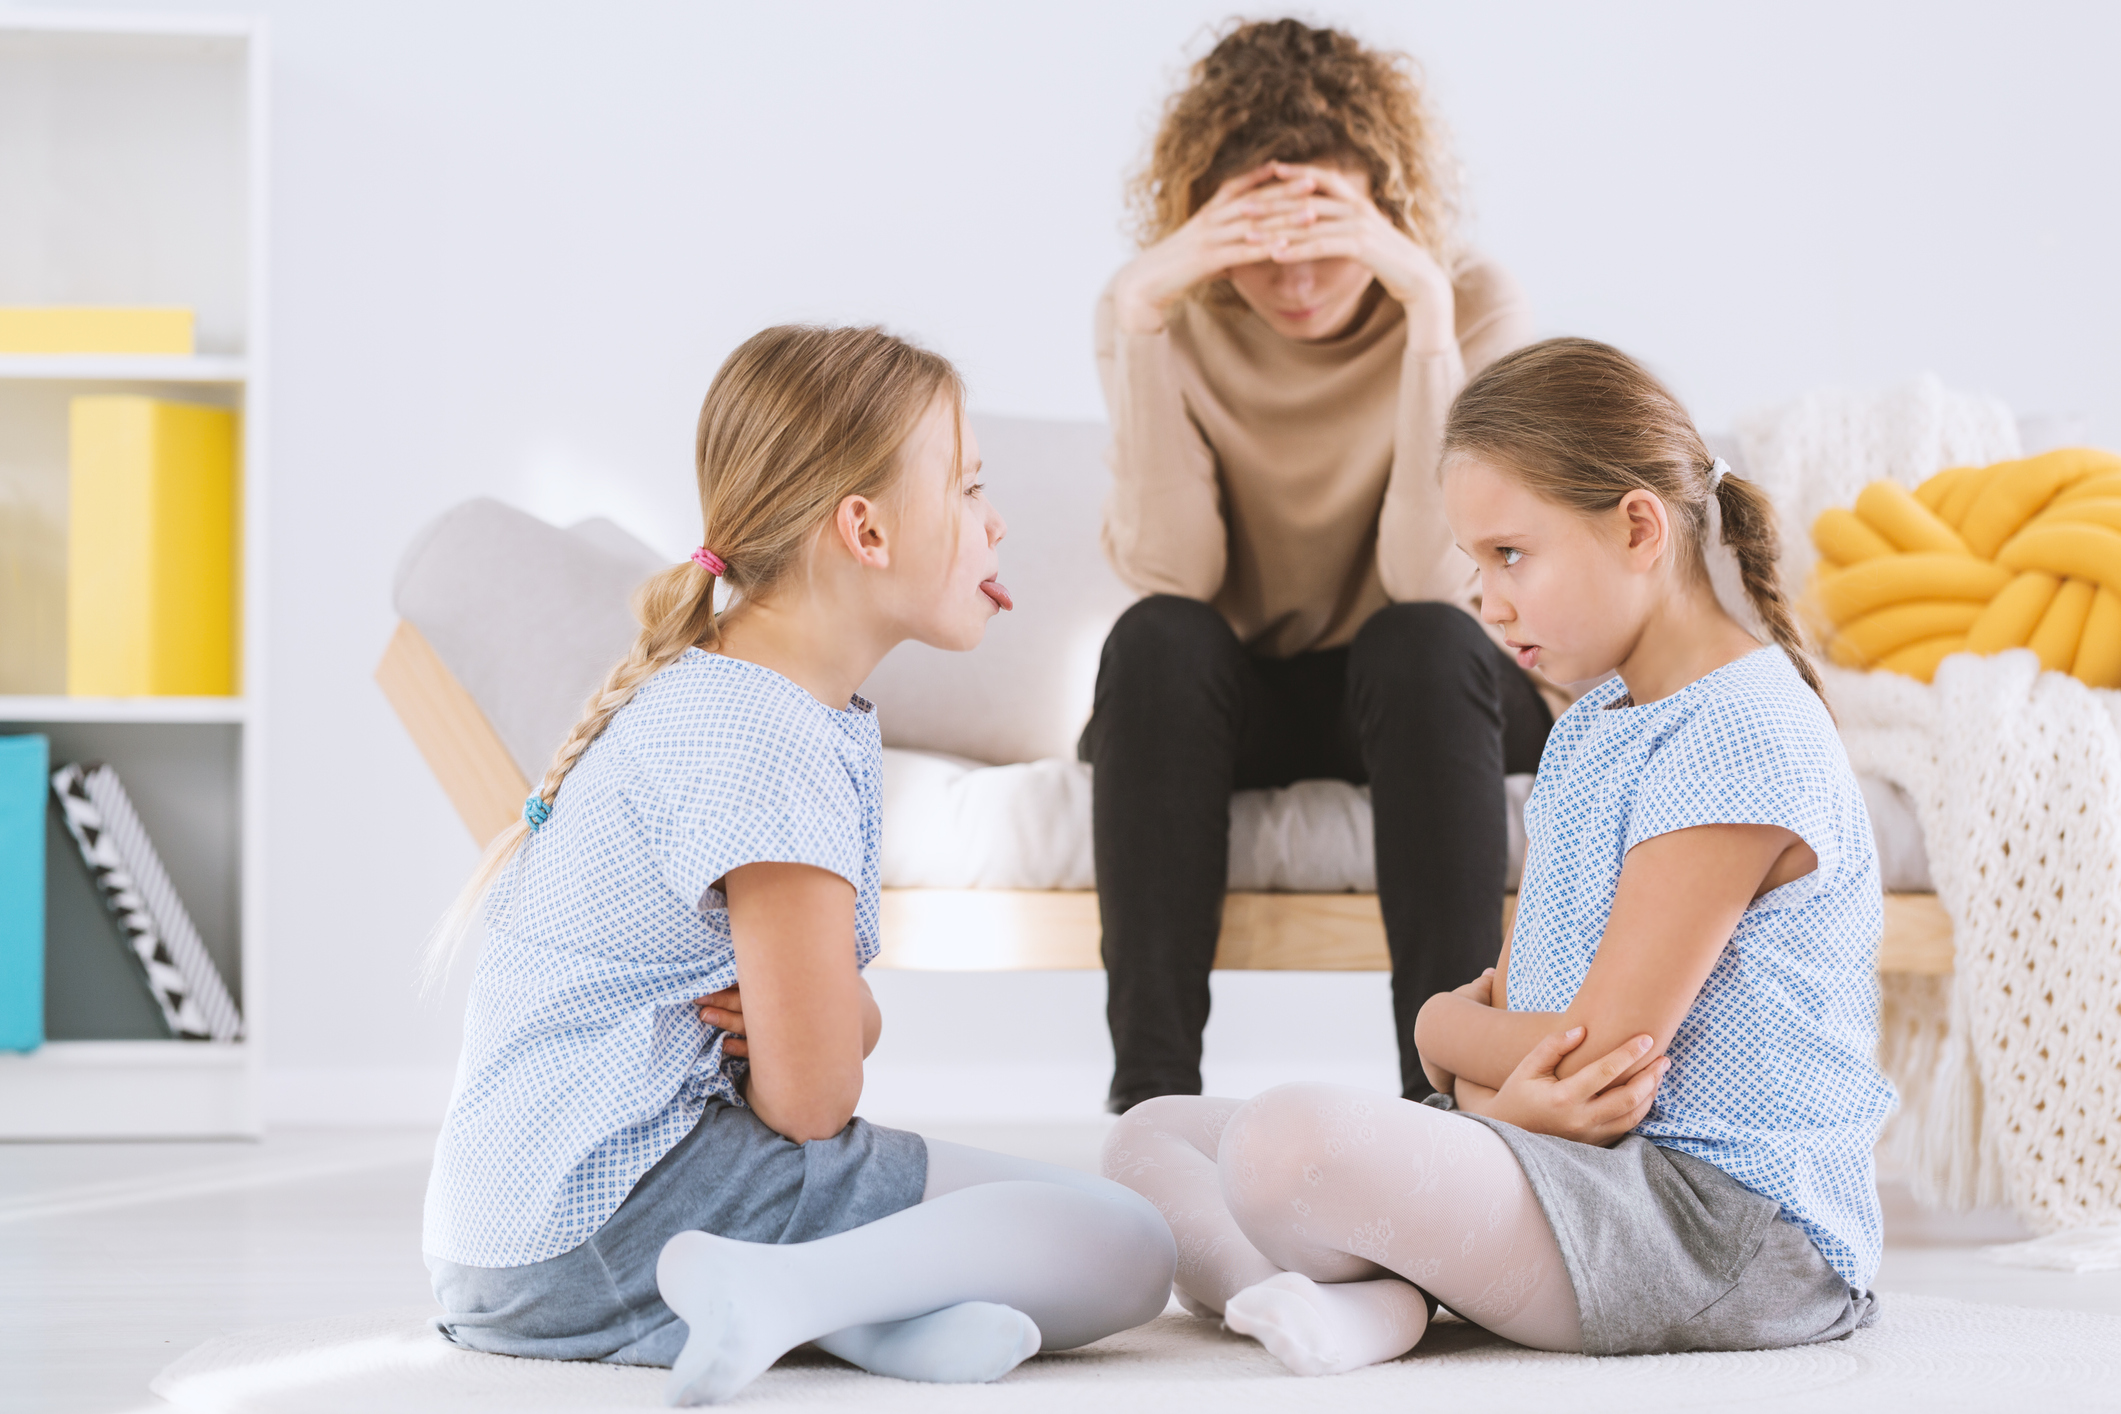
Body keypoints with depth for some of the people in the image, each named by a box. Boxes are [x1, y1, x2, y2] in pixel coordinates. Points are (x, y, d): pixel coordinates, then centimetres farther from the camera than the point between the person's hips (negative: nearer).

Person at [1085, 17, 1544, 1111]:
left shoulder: (1475, 306, -14)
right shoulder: (1164, 319, -11)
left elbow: (1427, 577, -26)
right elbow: (1172, 576, -23)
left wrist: (1428, 306, -34)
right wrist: (1142, 316, -31)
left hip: (1410, 696, -1)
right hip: (1229, 702, 1)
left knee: (1425, 643, -34)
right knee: (1155, 640, -31)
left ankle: (1446, 1090, -35)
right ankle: (1152, 1092, -34)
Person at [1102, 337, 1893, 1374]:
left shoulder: (1737, 739, -16)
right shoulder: (1590, 731, 16)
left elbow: (1599, 1049, -18)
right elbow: (1508, 1002, 12)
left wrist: (1448, 1030, 3)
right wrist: (1508, 1087, -13)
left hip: (1732, 1221, -11)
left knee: (1296, 1136, -34)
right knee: (1153, 1140, 8)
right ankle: (1362, 1297, -17)